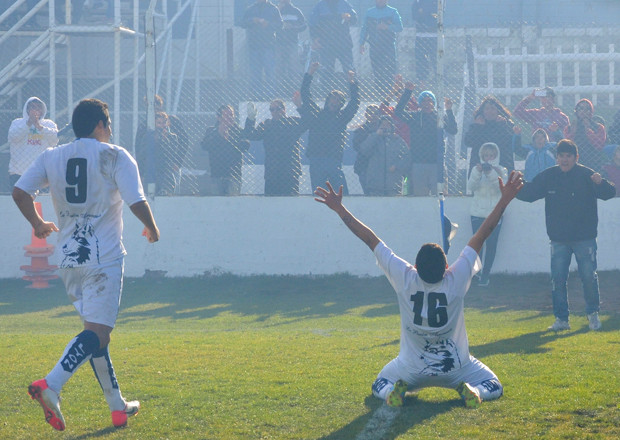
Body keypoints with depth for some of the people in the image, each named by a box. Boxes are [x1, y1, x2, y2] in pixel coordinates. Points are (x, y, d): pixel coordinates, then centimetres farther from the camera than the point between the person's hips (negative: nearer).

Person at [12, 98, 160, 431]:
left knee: (95, 329, 15)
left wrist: (37, 223, 20)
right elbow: (137, 203, -11)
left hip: (68, 259, 6)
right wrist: (152, 229, 9)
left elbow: (19, 192, 3)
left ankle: (118, 407, 19)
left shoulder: (52, 157, 9)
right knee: (97, 332, -11)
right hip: (103, 259, -6)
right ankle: (50, 385, -32)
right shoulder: (116, 157, -4)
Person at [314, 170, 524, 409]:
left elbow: (370, 239, -18)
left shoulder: (404, 278, -22)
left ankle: (395, 389, -6)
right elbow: (480, 237, -19)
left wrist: (339, 209, -13)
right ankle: (470, 389, -11)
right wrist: (504, 201, -16)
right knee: (494, 387, 18)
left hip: (412, 369, 1)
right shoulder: (456, 279, -24)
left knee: (380, 386, 26)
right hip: (455, 368, -1)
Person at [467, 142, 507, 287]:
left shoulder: (501, 170, 4)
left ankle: (485, 275, 4)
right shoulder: (476, 169, 6)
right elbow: (471, 186, -9)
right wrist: (478, 173, -27)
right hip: (477, 213, 0)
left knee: (491, 244, -3)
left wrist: (491, 174, -26)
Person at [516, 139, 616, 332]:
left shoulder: (586, 175, -7)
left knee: (588, 276, -1)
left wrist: (600, 183, -37)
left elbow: (609, 193, -15)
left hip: (584, 238, -3)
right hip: (559, 239, 3)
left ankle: (593, 314, 19)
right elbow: (529, 193, 9)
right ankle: (561, 319, 9)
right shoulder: (548, 176, 3)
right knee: (557, 278, 1)